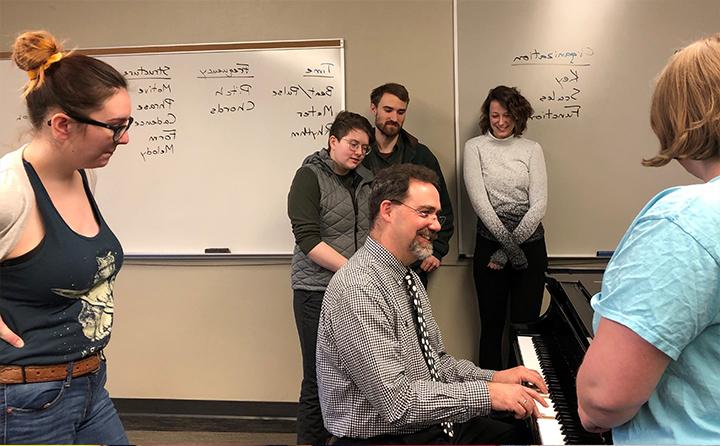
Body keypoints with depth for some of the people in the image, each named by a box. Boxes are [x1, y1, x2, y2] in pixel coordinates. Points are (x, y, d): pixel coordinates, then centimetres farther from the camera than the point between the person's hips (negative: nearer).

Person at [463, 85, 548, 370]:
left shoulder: (532, 149, 8)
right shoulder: (475, 147, 5)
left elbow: (539, 203, -1)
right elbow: (478, 199, -7)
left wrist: (511, 244, -9)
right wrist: (507, 243, -14)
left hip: (530, 243, 1)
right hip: (489, 243, -1)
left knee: (526, 323, 3)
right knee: (492, 325, 5)